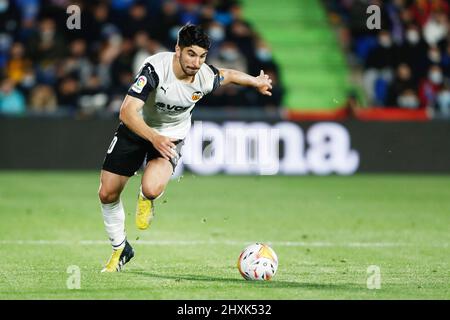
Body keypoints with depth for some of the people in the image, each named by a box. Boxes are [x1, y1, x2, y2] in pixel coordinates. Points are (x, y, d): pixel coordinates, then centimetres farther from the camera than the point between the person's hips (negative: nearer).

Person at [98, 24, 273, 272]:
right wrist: (154, 138, -53)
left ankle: (146, 199, 11)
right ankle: (120, 249, 28)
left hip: (172, 134, 0)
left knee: (152, 189, -29)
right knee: (107, 194, 1)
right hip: (135, 129, 0)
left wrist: (256, 82, 22)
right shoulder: (156, 68, -33)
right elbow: (127, 112, -39)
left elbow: (227, 75, 4)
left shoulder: (206, 78, -22)